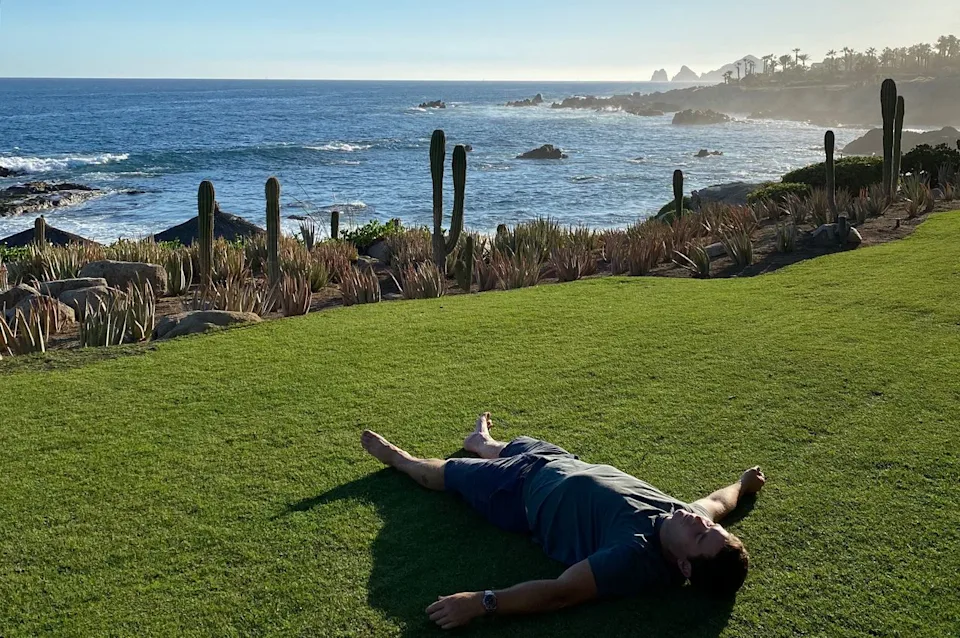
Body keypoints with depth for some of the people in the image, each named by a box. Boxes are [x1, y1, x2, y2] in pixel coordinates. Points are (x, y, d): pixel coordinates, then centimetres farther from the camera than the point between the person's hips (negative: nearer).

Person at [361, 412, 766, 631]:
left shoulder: (636, 557, -44)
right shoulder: (691, 519, -23)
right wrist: (744, 484, 22)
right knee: (516, 446, 35)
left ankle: (396, 457, 51)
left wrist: (481, 602, -50)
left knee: (449, 471, 18)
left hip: (523, 493, -6)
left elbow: (559, 593, -46)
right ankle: (483, 442, 73)